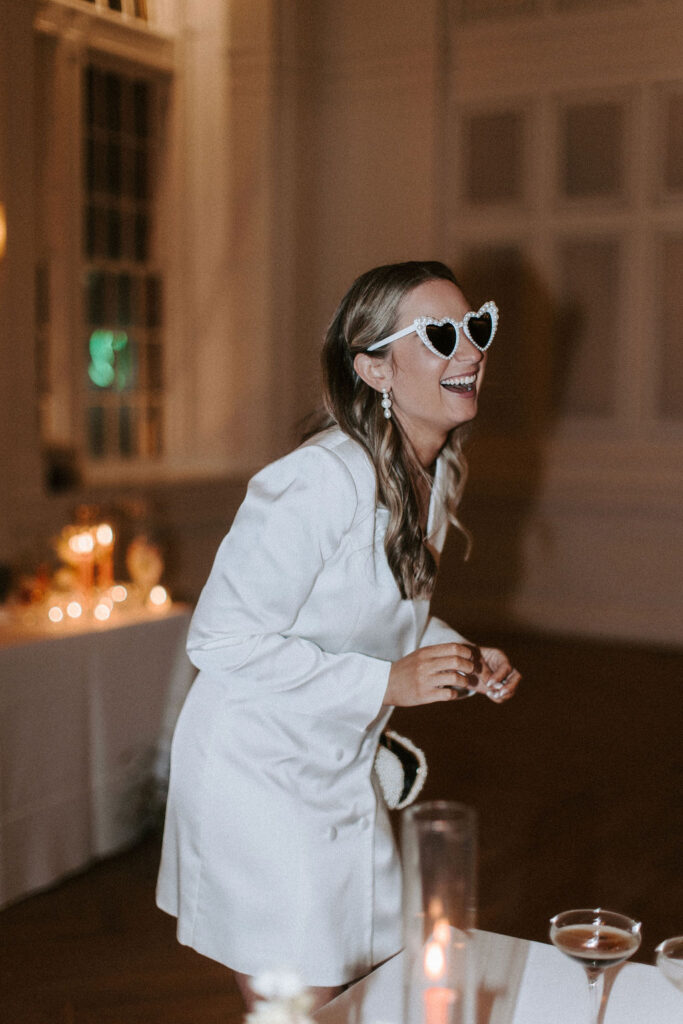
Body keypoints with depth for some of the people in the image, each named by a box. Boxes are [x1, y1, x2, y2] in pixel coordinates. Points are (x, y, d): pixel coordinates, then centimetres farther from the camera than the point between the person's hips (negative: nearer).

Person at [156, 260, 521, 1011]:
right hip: (256, 773, -8)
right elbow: (222, 639, -25)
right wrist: (387, 682, -26)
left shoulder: (438, 470, 1)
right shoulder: (325, 480, -27)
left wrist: (465, 661, -2)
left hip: (342, 774, 8)